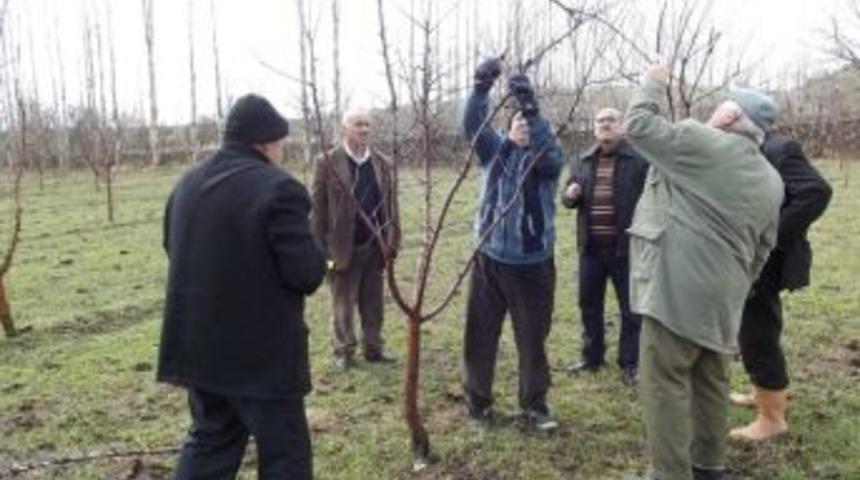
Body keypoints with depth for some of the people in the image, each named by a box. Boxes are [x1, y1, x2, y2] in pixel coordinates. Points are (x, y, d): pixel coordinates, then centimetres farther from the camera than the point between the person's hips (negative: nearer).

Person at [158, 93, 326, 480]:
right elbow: (307, 273, -21)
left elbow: (174, 250, 19)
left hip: (199, 344, 8)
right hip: (263, 351, -7)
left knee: (209, 441, 22)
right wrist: (316, 261, 1)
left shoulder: (187, 184, 7)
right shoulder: (278, 189, -18)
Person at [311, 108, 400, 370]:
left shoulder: (382, 163, 7)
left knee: (373, 305, 14)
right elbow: (317, 208, -7)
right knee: (343, 306, 9)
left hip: (374, 247, 4)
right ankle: (343, 352, 23)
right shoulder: (328, 162, -6)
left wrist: (392, 241, 2)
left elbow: (390, 205, 8)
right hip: (343, 248, -4)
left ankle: (374, 348, 28)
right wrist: (320, 249, -10)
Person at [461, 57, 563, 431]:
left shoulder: (546, 156, -2)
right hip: (490, 260, 2)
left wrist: (531, 107, -36)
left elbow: (551, 157, -26)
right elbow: (471, 125, -11)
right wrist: (482, 86, -27)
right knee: (479, 335, 8)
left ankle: (535, 404, 26)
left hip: (532, 263, -2)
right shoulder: (494, 149, 5)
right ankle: (478, 402, 23)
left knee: (533, 337, 9)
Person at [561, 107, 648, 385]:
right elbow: (568, 197, 18)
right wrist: (569, 195, -6)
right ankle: (592, 357, 30)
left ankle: (629, 364, 18)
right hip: (591, 248, 5)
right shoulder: (585, 162, 12)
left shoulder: (639, 159, -5)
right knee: (589, 304, 14)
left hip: (626, 247, -5)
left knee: (630, 308, 5)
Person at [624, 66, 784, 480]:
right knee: (710, 381, 17)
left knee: (665, 383, -3)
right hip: (723, 295, 8)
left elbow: (638, 125, -2)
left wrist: (653, 84, 14)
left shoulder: (700, 143, -8)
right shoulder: (772, 182, 14)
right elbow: (762, 250, 18)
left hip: (678, 287, -8)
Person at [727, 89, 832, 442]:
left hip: (764, 261, -9)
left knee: (757, 337, 0)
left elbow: (817, 192, -27)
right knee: (753, 333, 22)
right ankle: (765, 395, 40)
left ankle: (772, 418, 14)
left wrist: (774, 236, -26)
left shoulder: (779, 150, -17)